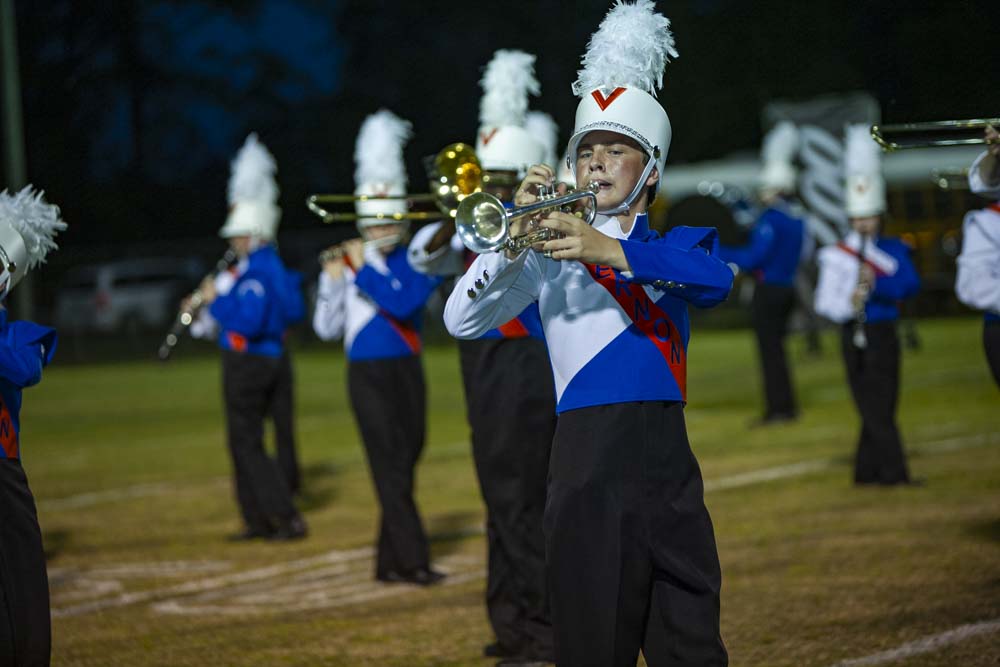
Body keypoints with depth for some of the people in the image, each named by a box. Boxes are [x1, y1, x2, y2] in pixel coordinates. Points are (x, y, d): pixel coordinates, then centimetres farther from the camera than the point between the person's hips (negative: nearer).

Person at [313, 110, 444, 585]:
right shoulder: (349, 263, 4)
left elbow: (404, 303, -19)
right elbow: (327, 329, 4)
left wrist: (361, 270, -17)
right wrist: (332, 281, -10)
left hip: (406, 372, 1)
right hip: (367, 376, -1)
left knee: (404, 464, 7)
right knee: (390, 467, -7)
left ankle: (390, 560, 16)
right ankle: (412, 560, -10)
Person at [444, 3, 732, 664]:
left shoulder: (678, 244, 14)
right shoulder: (551, 249, 10)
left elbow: (716, 279, -11)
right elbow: (462, 321, 0)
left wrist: (610, 250, -24)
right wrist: (514, 240, -14)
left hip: (667, 461, 2)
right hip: (588, 466, -2)